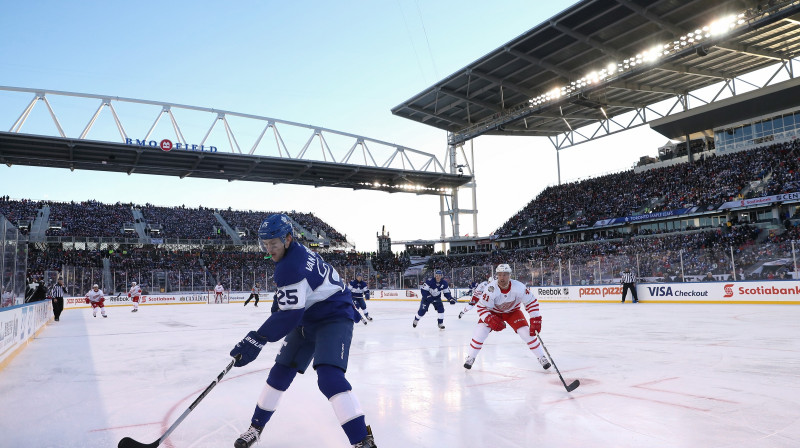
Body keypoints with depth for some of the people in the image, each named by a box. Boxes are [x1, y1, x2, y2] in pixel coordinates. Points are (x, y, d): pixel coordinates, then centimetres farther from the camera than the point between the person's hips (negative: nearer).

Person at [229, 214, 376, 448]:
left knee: (329, 376, -27)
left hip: (334, 317, -10)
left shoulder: (291, 266, -27)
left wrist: (256, 340, -29)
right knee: (281, 371, 11)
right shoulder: (298, 252, 3)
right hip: (308, 319, 10)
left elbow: (288, 314, -30)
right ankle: (256, 427, 28)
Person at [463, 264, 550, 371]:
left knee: (528, 333, -14)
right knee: (480, 331, -18)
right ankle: (470, 358, 0)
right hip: (493, 312, -1)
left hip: (512, 311, 1)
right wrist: (490, 320, -40)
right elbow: (481, 308, -25)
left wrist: (535, 321, -23)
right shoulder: (491, 288, -33)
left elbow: (532, 302, -18)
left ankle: (541, 357, 8)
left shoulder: (518, 287, -30)